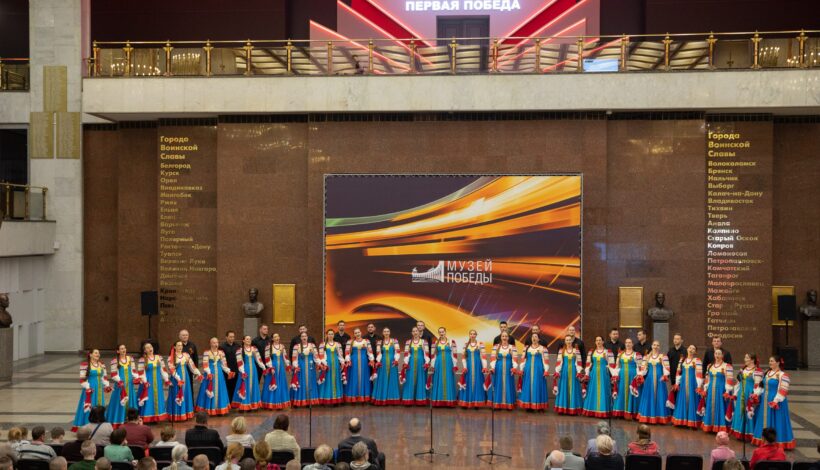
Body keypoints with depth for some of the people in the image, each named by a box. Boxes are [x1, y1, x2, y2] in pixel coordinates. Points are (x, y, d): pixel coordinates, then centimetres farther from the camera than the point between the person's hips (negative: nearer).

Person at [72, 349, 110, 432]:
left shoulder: (102, 364, 9)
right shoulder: (85, 365, -10)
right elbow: (82, 379, -11)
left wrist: (106, 386, 4)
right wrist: (87, 388, -18)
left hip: (99, 390, 6)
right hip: (90, 390, -6)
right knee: (89, 408, -4)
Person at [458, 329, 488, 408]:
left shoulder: (480, 344, -1)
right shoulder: (466, 344, 8)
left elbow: (483, 356, -5)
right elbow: (463, 356, 6)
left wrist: (484, 367, -13)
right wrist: (464, 366, -4)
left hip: (477, 366, -2)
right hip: (468, 366, 2)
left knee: (477, 382, -1)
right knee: (468, 383, 2)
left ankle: (477, 402, 3)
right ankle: (466, 402, 6)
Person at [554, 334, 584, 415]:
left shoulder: (576, 350, 4)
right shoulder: (561, 351, 5)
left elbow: (578, 363, 2)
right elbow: (558, 362, 1)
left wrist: (579, 372, -6)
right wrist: (557, 372, -7)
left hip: (573, 372, 0)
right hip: (564, 371, 0)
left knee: (573, 389, 1)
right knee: (564, 389, 1)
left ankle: (574, 409, 4)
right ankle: (563, 409, 5)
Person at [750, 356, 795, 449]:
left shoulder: (782, 375, -13)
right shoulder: (767, 373, 11)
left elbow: (783, 390, -17)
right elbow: (763, 386, 18)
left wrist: (776, 401, -22)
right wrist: (756, 394, 5)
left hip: (774, 401, -8)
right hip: (765, 401, 8)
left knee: (775, 422, -3)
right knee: (765, 421, 12)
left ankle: (778, 442, 5)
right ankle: (764, 440, 20)